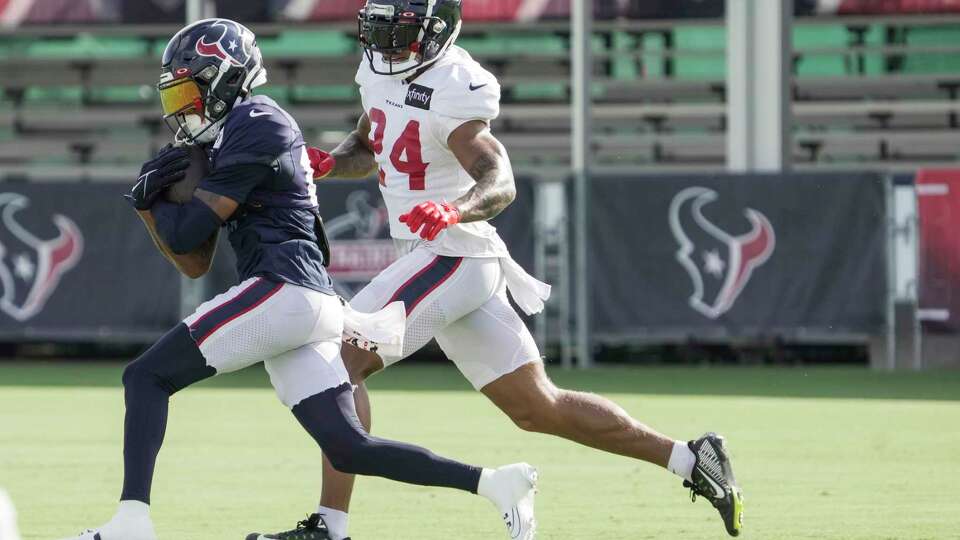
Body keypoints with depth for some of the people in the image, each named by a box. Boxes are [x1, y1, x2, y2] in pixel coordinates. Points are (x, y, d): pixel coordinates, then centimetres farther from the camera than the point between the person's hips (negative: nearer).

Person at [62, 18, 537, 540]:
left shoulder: (255, 127, -5)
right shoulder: (217, 148, 24)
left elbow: (187, 233, -10)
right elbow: (194, 263, 25)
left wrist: (160, 199, 10)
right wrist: (148, 203, 13)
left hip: (283, 291, -10)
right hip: (310, 307, 10)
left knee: (146, 377, -9)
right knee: (349, 450, 6)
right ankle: (493, 482, 2)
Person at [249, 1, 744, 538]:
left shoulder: (450, 89, -20)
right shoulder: (380, 69, 8)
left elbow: (500, 184, -28)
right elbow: (368, 150, 24)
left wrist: (452, 211, -47)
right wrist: (329, 163, 2)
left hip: (451, 257, -9)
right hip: (433, 256, 9)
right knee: (537, 407, 13)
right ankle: (690, 459, 19)